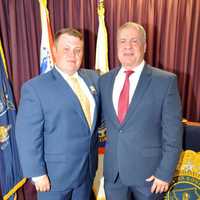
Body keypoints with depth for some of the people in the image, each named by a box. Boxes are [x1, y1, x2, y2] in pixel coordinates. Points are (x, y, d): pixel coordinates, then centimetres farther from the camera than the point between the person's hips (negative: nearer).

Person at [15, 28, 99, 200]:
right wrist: (37, 174, -14)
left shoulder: (92, 77, 0)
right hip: (56, 172, -5)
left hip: (88, 166, 5)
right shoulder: (35, 87, -17)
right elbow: (28, 136, -15)